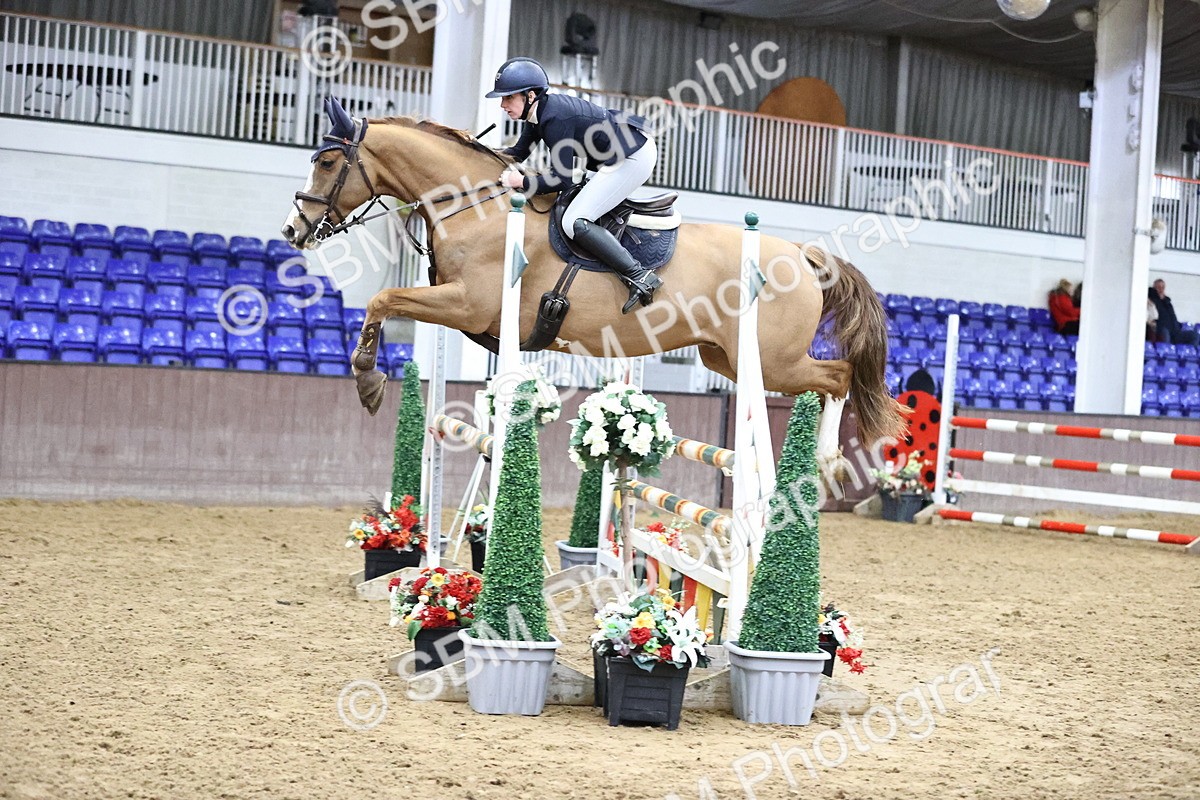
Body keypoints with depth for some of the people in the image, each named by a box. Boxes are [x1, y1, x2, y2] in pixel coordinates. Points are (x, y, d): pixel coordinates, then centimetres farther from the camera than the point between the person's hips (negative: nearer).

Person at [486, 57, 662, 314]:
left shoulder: (555, 118, -23)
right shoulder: (540, 110, 6)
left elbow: (561, 179, -22)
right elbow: (518, 153, 17)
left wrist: (521, 182, -15)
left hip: (632, 159, -11)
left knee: (574, 222, -15)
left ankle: (639, 277, -18)